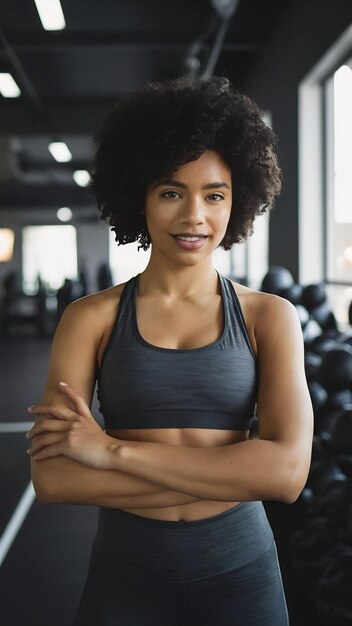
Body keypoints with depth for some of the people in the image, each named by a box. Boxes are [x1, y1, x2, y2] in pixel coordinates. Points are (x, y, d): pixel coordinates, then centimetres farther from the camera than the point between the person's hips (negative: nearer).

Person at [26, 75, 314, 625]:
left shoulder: (270, 317, -4)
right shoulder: (90, 318, -5)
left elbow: (288, 471, -17)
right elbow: (52, 477, -15)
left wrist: (114, 450, -20)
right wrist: (233, 473, -19)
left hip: (240, 574, 1)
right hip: (124, 578, 0)